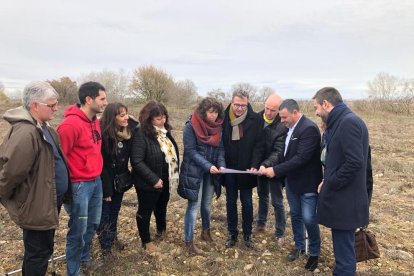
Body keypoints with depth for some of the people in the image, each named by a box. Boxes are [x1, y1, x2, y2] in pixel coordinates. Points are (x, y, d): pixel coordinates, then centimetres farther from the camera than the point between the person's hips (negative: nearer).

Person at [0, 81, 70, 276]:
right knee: (39, 252, 7)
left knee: (38, 250, 25)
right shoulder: (25, 133, -27)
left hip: (47, 203, 10)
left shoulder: (42, 127, 8)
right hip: (36, 206, -10)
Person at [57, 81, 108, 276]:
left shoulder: (95, 121, 8)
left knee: (92, 225, 20)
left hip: (96, 182, 9)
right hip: (79, 185, -9)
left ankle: (84, 260, 40)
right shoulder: (71, 124, -20)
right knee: (78, 230, 4)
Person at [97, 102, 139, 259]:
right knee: (105, 215, 8)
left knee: (114, 213, 22)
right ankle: (105, 246, 22)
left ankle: (112, 239, 40)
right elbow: (101, 164, -21)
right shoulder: (104, 135, -25)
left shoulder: (128, 132, -7)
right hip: (107, 182, -6)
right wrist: (106, 189, -18)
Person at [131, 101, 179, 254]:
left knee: (162, 206, 27)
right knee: (145, 210, 11)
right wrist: (153, 179, -25)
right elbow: (137, 161, -25)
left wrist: (175, 172, 7)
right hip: (148, 183, -8)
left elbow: (173, 152, 13)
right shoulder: (141, 135, -22)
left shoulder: (165, 131, 2)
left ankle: (161, 230, 51)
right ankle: (146, 241, 31)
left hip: (165, 180, 8)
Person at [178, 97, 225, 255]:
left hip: (211, 173, 5)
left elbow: (221, 148, 2)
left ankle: (206, 231, 40)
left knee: (207, 204, 18)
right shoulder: (191, 126, -16)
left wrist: (221, 164, -16)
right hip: (195, 172, -5)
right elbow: (191, 151, -18)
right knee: (194, 205, -1)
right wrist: (208, 166, -26)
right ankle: (189, 241, 11)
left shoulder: (218, 126, 1)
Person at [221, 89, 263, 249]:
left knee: (247, 203, 10)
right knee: (231, 202, 13)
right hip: (229, 169, 1)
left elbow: (258, 145, -9)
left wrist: (254, 165, -19)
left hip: (246, 169, -1)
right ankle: (232, 233, 29)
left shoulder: (255, 119, -8)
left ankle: (247, 234, 28)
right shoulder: (224, 117, -5)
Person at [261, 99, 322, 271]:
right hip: (292, 180, 8)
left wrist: (276, 170, -26)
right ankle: (299, 246, 37)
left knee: (308, 219, 0)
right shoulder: (290, 128, 5)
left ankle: (315, 253, 23)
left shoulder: (309, 128, -22)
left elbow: (301, 158, -28)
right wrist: (272, 167, 0)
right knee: (295, 215, 18)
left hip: (307, 182, -8)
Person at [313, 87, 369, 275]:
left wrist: (330, 184, -15)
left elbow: (355, 162, -26)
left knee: (344, 251, 2)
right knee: (342, 246, 21)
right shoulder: (339, 122, 12)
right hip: (340, 197, 10)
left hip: (345, 201, -10)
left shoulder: (349, 122, -18)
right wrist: (327, 181, 7)